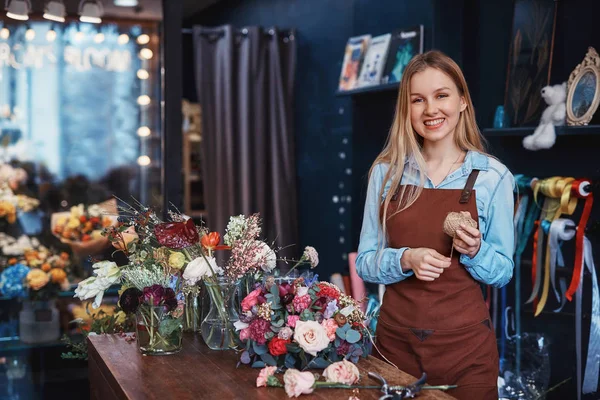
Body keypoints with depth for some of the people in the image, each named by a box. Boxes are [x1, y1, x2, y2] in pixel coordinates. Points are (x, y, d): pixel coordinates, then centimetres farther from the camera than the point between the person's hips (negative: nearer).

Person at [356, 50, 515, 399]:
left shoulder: (493, 176, -5)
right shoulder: (386, 171, -1)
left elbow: (503, 273, 1)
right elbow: (365, 262, 2)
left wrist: (475, 250, -19)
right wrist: (406, 259, -17)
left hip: (465, 343, -1)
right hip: (395, 338, 2)